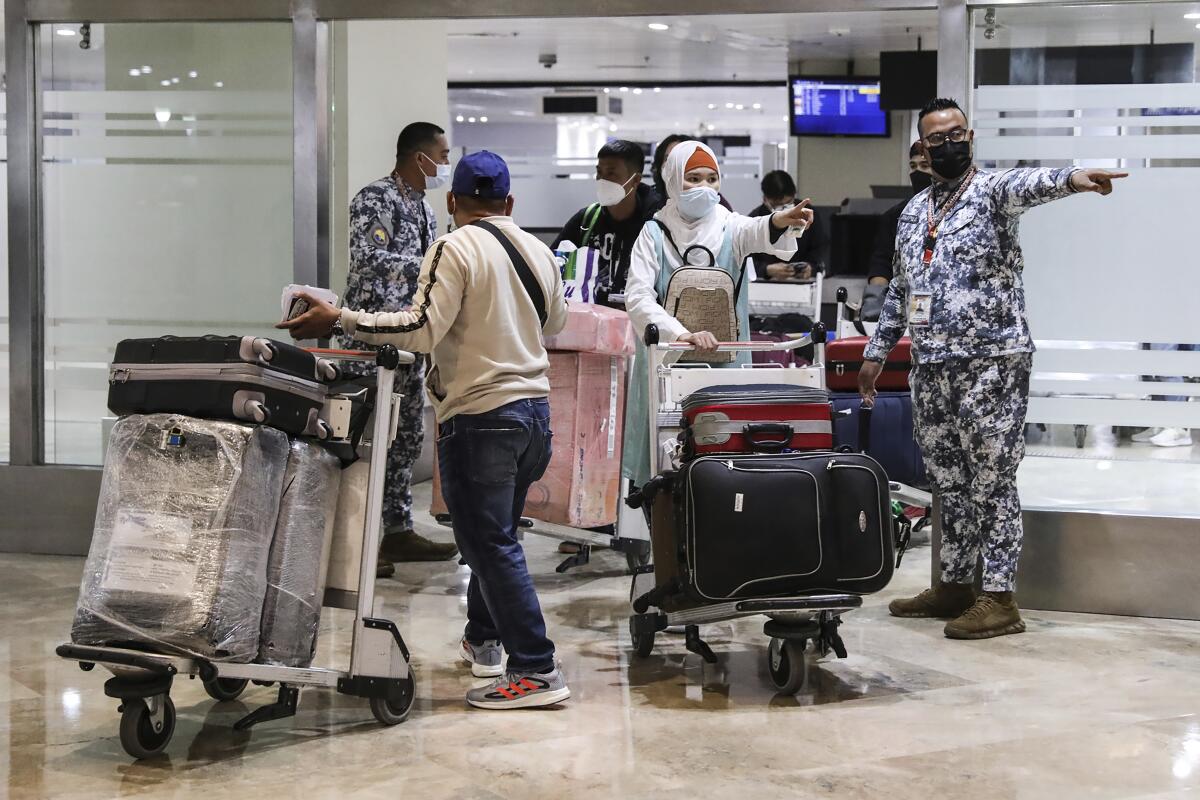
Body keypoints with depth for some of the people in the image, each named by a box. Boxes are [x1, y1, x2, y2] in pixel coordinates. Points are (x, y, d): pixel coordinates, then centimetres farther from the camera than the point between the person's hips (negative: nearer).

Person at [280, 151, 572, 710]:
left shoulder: (455, 250, -11)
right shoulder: (537, 251, 10)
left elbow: (422, 329, -21)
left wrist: (339, 320, -18)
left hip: (480, 416, -8)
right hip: (535, 410, 8)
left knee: (490, 544, -3)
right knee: (496, 535, 22)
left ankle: (536, 671, -4)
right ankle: (482, 639, 38)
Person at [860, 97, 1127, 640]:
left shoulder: (992, 190, -5)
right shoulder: (912, 212, 17)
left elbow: (1027, 185, -29)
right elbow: (899, 290, 25)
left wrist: (1071, 178, -51)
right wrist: (877, 351, 24)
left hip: (992, 362, -7)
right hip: (930, 367, 7)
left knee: (992, 481, -5)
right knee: (948, 482, 13)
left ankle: (999, 599, -1)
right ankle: (955, 585, 24)